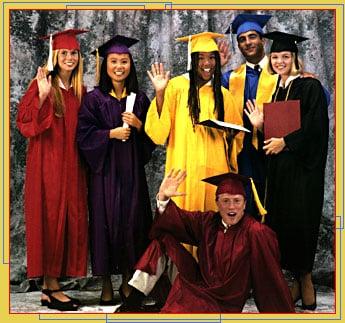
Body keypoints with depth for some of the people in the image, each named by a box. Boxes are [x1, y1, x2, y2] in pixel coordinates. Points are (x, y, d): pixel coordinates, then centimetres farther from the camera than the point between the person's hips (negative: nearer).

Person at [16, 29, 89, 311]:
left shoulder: (80, 91, 14)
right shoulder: (42, 84, -2)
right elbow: (25, 121, -12)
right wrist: (43, 96, -22)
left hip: (72, 165, 6)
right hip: (47, 163, -6)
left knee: (70, 220, 2)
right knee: (50, 219, -4)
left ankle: (50, 287, 10)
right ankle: (51, 287, 2)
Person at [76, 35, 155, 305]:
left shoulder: (139, 99, 9)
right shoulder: (94, 99, 0)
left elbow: (152, 136, 11)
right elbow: (84, 134, -5)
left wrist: (138, 125, -8)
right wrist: (112, 133, -15)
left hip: (132, 171, 3)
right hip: (104, 170, -2)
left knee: (132, 221, 2)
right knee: (106, 221, -2)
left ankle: (127, 280, 16)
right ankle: (107, 284, 10)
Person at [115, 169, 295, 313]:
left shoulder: (256, 233, -17)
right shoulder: (208, 222, 2)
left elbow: (271, 278, -16)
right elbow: (178, 219, -4)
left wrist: (286, 314, -13)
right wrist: (163, 198, -23)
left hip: (224, 305, -7)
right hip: (196, 286, 7)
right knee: (164, 239, 0)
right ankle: (134, 300, -2)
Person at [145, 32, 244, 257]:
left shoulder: (223, 95, 12)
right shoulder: (177, 86, 1)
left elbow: (236, 134, 20)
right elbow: (159, 131, -5)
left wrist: (226, 133, -3)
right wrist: (160, 93, -16)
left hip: (215, 169, 3)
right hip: (185, 170, -3)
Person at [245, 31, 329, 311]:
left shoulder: (310, 86, -5)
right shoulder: (274, 90, 15)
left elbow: (316, 125, -14)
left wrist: (286, 141, -17)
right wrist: (261, 125, -1)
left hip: (302, 165, -6)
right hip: (278, 165, 6)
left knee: (299, 219, -7)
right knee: (280, 220, 3)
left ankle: (305, 280, 7)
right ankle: (299, 281, 12)